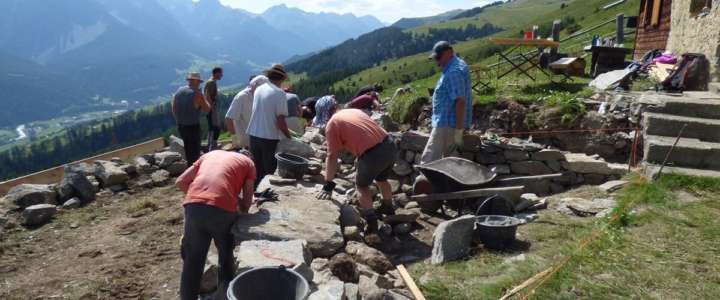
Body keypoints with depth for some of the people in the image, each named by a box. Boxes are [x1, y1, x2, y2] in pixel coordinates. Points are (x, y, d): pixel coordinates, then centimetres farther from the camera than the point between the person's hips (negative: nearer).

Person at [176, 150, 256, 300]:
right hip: (223, 208, -2)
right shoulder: (248, 163, 23)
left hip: (194, 205, 2)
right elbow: (246, 203, 17)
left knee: (192, 260, 16)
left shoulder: (210, 154, 32)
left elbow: (180, 182, 24)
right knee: (226, 256, 22)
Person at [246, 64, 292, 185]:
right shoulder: (280, 93, -13)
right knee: (270, 171, 6)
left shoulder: (259, 89, 7)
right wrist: (289, 136, -3)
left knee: (258, 170, 18)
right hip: (270, 138, -6)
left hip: (254, 135, 6)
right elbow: (280, 121, -16)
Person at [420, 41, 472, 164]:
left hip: (447, 124, -11)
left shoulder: (454, 72, -19)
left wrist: (459, 129, -25)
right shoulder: (456, 66, 15)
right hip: (447, 122, 11)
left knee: (428, 161, -9)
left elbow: (460, 101, -25)